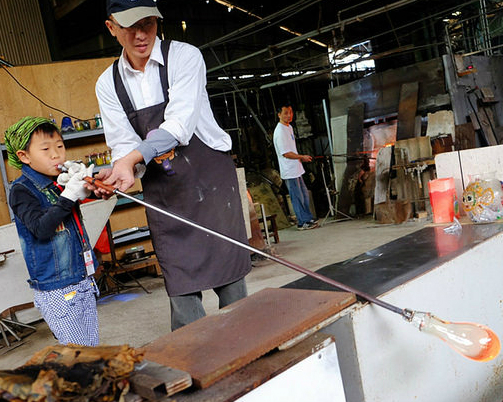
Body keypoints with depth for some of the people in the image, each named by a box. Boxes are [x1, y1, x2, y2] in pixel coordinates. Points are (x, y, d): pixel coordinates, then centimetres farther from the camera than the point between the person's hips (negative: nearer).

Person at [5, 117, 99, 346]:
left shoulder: (62, 181, 7)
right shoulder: (21, 190, -9)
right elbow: (41, 228, -22)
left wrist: (85, 181, -12)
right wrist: (69, 196, -28)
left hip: (84, 284, 6)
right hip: (56, 292, -6)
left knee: (94, 352, 13)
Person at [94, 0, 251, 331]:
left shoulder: (184, 56, -6)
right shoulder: (108, 84, 6)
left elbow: (180, 125, -18)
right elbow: (124, 144, 1)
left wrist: (133, 157, -30)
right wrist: (124, 169, -22)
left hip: (210, 178, -2)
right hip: (162, 193, 3)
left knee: (229, 275, 0)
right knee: (181, 284, -1)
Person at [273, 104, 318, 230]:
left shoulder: (289, 127, 13)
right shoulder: (280, 132, -18)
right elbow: (285, 153, -21)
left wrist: (300, 158, 12)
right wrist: (302, 157, -16)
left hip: (296, 169, 10)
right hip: (289, 171, -10)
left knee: (304, 195, 16)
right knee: (297, 197, -2)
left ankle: (308, 219, 27)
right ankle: (302, 222, 7)